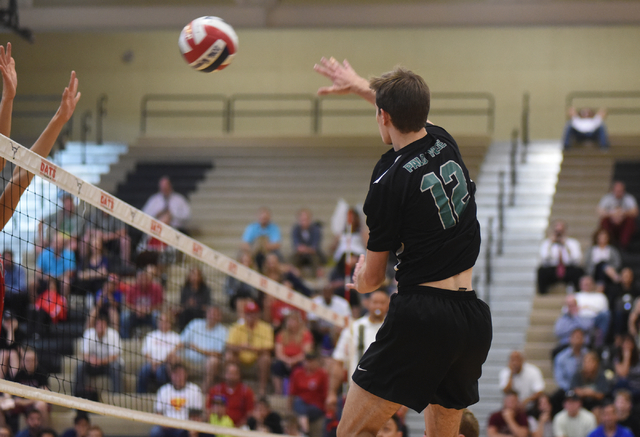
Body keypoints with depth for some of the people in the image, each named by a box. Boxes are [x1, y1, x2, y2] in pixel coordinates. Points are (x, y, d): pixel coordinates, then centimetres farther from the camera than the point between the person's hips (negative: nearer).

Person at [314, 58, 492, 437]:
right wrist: (358, 85, 48)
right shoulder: (444, 143, 7)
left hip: (422, 314, -7)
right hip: (474, 317, 7)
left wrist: (360, 276, 24)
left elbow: (370, 280, 1)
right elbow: (409, 111, 35)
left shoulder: (390, 181, -10)